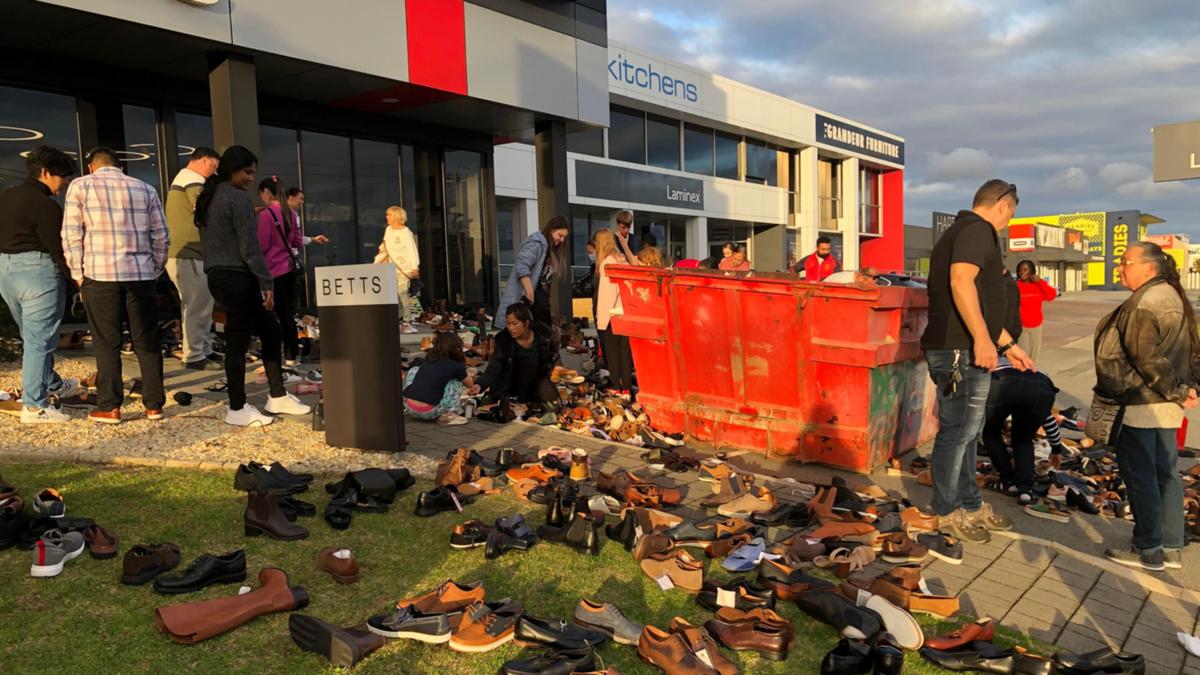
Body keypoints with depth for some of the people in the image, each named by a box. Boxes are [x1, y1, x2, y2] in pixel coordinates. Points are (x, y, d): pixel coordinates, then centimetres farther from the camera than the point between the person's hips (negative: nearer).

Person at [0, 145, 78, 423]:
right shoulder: (46, 205, -15)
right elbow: (58, 250, -16)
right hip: (38, 271, -9)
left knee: (31, 336, 21)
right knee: (39, 340, -4)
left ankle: (52, 385, 38)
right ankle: (34, 406, -2)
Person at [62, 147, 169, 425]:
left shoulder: (80, 186, 5)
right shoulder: (145, 189, 12)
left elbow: (71, 235, 0)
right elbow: (161, 236, 8)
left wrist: (78, 275, 6)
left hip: (99, 274, -2)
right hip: (141, 274, 2)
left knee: (107, 343, 5)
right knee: (147, 342, 7)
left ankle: (109, 407, 8)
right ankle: (154, 404, 10)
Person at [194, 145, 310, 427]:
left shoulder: (208, 198, 17)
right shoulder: (238, 198, -12)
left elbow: (208, 242, 19)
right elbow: (249, 247, -17)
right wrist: (267, 282, -12)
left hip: (216, 276, 10)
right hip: (238, 277, -10)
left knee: (270, 330, 14)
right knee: (238, 341, -2)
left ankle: (277, 396, 17)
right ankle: (237, 409, 7)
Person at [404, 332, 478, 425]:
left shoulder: (427, 359, 15)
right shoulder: (456, 366, 0)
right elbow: (470, 385, 22)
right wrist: (470, 378, 48)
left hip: (408, 407, 5)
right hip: (428, 412, -5)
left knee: (414, 370, 30)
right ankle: (449, 415, 2)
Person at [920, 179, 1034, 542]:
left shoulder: (964, 231, 24)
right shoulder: (978, 230, -9)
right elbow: (961, 281, -27)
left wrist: (1008, 344, 31)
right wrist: (982, 339, -27)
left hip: (967, 351, 11)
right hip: (961, 351, -11)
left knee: (967, 431, 17)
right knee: (957, 431, -2)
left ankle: (971, 504, 29)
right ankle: (947, 512, 9)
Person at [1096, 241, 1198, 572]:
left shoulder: (1141, 305, -19)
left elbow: (1147, 360, -21)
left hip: (1140, 403, -10)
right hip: (1166, 406, 10)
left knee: (1140, 476, 0)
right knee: (1165, 473, 14)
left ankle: (1148, 550, 10)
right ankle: (1171, 548, 22)